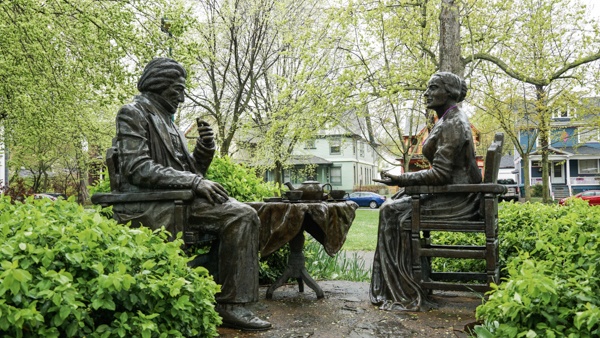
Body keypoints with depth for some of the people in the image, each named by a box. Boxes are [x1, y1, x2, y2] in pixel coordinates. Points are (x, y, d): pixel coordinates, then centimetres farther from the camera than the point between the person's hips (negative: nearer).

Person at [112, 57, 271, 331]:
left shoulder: (166, 120, 25)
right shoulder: (133, 113, -1)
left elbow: (189, 170, 22)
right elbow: (137, 169, -16)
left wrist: (205, 148, 2)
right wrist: (194, 181, -20)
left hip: (179, 199, 8)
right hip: (148, 204, -8)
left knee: (244, 215, -14)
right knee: (239, 217, -25)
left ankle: (231, 304, -15)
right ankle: (229, 303, -17)